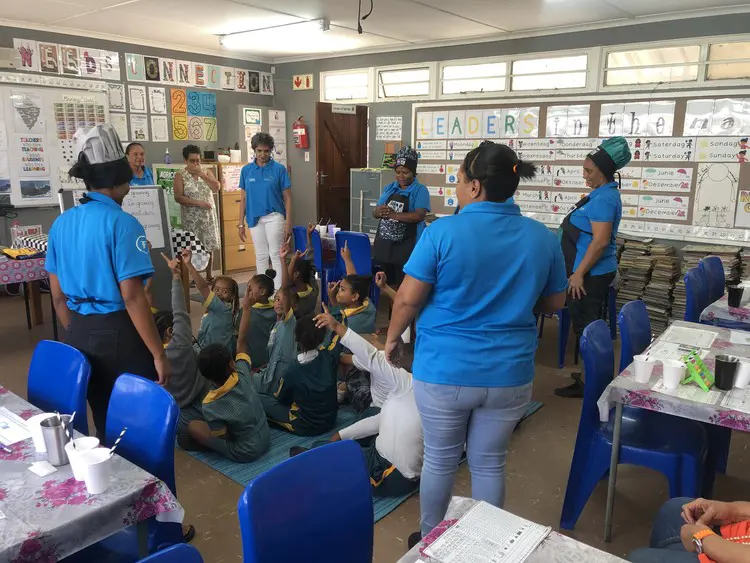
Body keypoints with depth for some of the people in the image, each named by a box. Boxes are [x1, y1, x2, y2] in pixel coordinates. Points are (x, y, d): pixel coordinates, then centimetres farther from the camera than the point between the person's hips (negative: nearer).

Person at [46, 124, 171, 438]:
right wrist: (159, 354, -16)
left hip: (78, 334, 7)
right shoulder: (122, 223, -16)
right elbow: (132, 298, -21)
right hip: (118, 334, -7)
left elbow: (58, 296, 11)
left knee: (103, 423, 21)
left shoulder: (61, 223, 6)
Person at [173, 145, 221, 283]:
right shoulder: (180, 175, -3)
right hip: (191, 218, -3)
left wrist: (202, 175, -12)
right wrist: (199, 203, -18)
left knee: (209, 246, 6)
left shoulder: (206, 172, 9)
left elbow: (217, 188, -5)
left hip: (208, 216, 4)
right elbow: (178, 198, -12)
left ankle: (209, 276, 16)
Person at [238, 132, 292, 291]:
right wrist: (241, 223, 6)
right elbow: (244, 198, 9)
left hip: (274, 216, -3)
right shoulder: (246, 170, 5)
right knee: (261, 256, 11)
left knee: (275, 254, -4)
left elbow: (287, 198, -3)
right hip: (255, 218, 3)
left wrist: (288, 222, -9)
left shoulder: (279, 169, -4)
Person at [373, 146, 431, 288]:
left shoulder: (420, 190, -5)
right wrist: (378, 212, -15)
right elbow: (375, 213, 10)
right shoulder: (389, 188, 11)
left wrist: (394, 215, -28)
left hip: (406, 247, -5)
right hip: (384, 244, 5)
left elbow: (419, 215, -18)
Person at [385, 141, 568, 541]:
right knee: (489, 464, 19)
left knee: (439, 460, 17)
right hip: (509, 374, 3)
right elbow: (554, 303, 8)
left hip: (443, 371, -2)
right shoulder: (543, 238, -4)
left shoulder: (442, 232, -15)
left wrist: (392, 338, 7)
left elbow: (408, 299, -11)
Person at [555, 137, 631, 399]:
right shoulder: (604, 194, 13)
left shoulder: (603, 198, -19)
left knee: (585, 326, -3)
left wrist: (578, 274, -24)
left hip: (590, 275, -10)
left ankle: (587, 383, 6)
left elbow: (601, 240, -27)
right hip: (595, 273, 10)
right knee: (590, 325, 18)